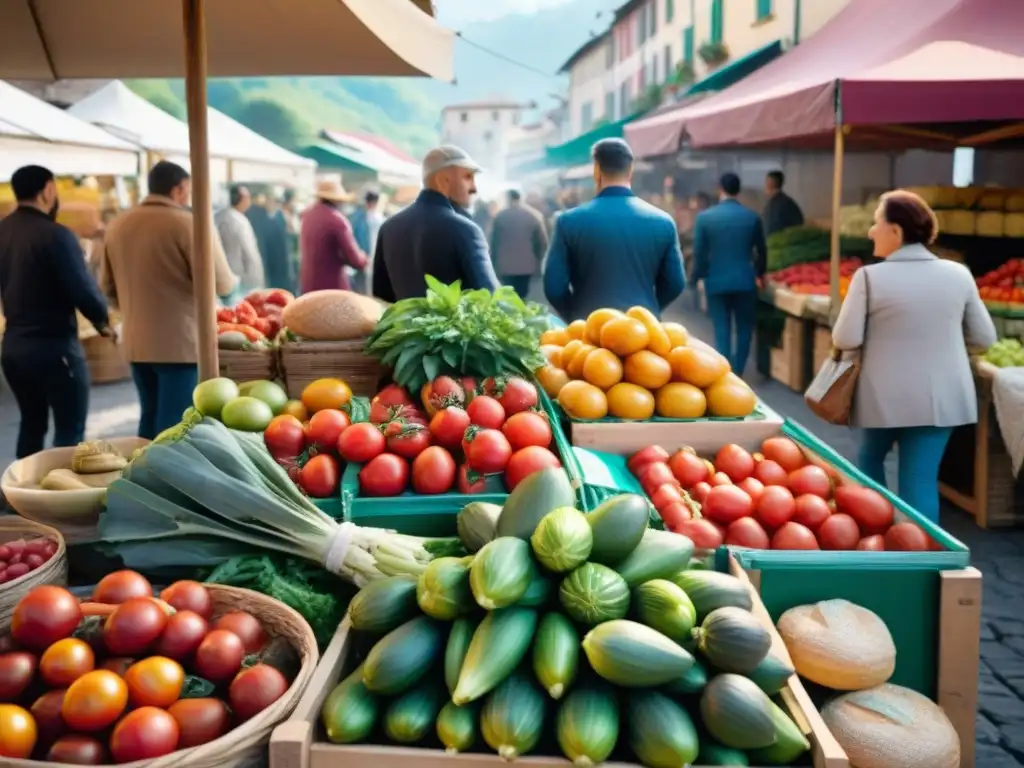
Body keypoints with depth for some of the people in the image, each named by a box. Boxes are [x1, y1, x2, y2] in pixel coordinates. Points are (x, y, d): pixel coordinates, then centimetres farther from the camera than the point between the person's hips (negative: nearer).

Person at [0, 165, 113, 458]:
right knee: (70, 429, 2)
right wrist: (102, 321, -2)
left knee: (32, 422, 20)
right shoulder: (55, 235, -17)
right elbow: (83, 289, -18)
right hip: (54, 346, -7)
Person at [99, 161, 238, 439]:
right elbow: (221, 283, -13)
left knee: (150, 417, 18)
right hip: (180, 342, -6)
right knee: (175, 425, 0)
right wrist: (233, 280, 9)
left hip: (136, 342, 6)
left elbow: (107, 285, 14)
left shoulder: (118, 225, 7)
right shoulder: (188, 223, -11)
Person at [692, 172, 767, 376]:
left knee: (722, 330, 5)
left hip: (716, 281, -1)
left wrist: (696, 278, 9)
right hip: (745, 281, 1)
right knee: (744, 328, 13)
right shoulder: (752, 217, -2)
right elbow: (762, 250, 8)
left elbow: (699, 253, -5)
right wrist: (759, 272, 26)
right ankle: (737, 372, 14)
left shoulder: (705, 217, -7)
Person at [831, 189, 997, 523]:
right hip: (942, 396, 2)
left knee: (870, 460, 23)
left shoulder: (869, 276, -11)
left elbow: (846, 339, -11)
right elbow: (985, 338, 5)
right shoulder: (958, 274, -1)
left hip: (885, 395, -1)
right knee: (921, 478, 5)